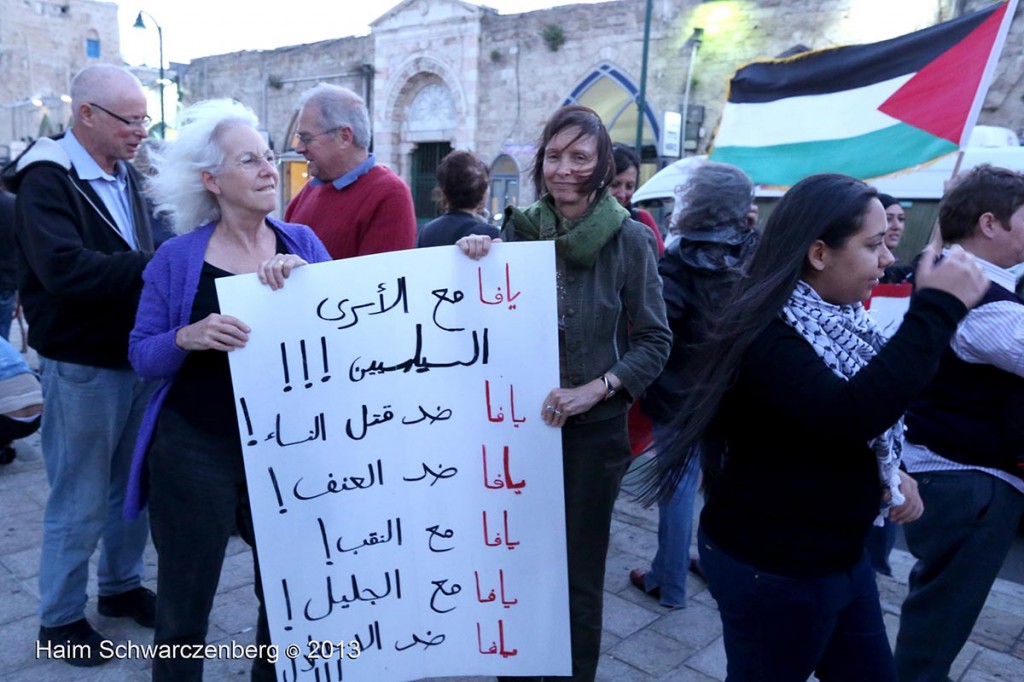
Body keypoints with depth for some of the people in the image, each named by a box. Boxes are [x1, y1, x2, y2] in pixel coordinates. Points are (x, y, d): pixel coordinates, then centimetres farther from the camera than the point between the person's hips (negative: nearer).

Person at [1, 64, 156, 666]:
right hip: (82, 368, -6)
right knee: (80, 503, 6)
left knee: (134, 488, 18)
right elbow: (65, 269, -27)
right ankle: (60, 617, 26)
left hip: (139, 358, 7)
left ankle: (122, 585, 37)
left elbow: (144, 258, 9)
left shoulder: (128, 177, 10)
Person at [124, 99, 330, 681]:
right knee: (185, 608, 11)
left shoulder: (302, 243, 2)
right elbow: (143, 355, -4)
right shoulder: (178, 257, -5)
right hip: (195, 451, -2)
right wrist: (188, 337, -24)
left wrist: (309, 277, -21)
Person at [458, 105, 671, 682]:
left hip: (593, 428, -2)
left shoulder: (630, 240, -9)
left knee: (579, 574, 12)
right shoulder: (518, 229, -1)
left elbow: (655, 342, -5)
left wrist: (595, 390, -19)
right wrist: (476, 263, -15)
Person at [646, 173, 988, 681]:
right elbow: (847, 417, -39)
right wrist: (938, 308, -34)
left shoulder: (835, 318, 3)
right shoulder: (765, 335, -25)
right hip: (771, 567, -9)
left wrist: (890, 474, -2)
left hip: (840, 554, 9)